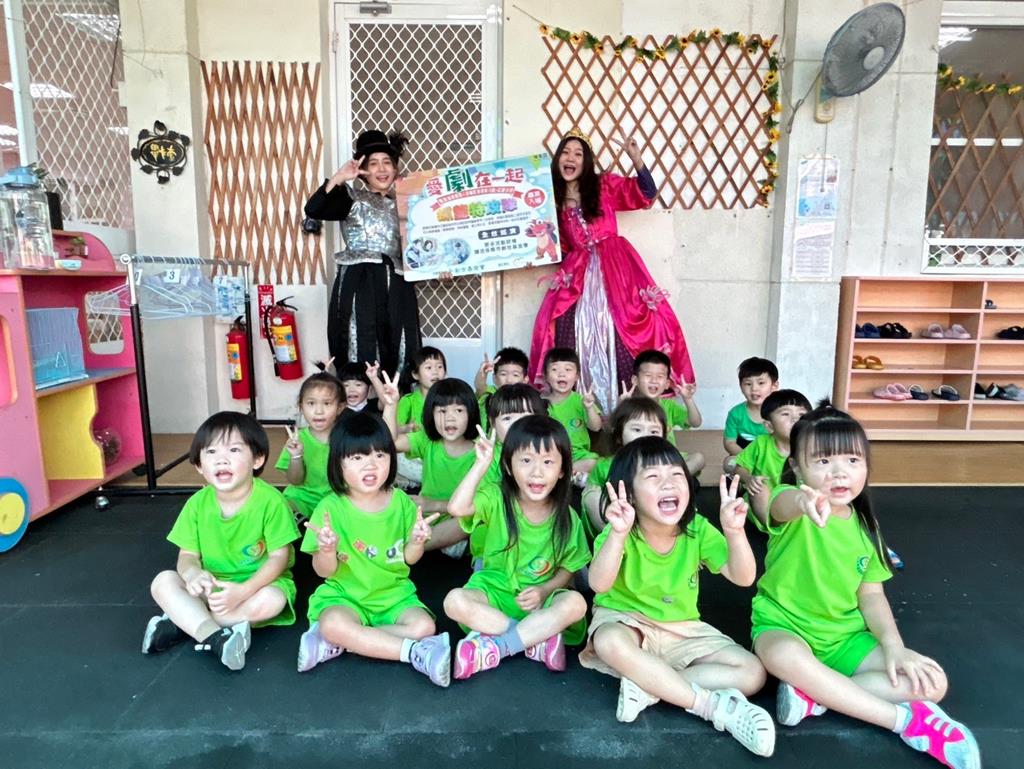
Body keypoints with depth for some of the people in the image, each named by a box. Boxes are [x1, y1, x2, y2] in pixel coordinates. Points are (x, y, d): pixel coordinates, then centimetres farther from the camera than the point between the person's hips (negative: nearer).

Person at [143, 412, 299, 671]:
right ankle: (215, 637, -33)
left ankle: (183, 622, -19)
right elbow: (187, 556, -3)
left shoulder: (270, 501, -18)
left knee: (270, 601, -35)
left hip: (260, 583, -3)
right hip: (211, 587, 4)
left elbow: (279, 557, -17)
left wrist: (243, 591, -30)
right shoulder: (197, 503, -5)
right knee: (163, 582, -18)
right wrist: (193, 575, -28)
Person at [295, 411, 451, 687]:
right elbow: (325, 571, -6)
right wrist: (327, 550, -28)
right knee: (333, 623, -34)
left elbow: (410, 559, 4)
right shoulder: (331, 507, -10)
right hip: (345, 595, -2)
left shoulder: (400, 501, -3)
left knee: (423, 625, -23)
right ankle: (415, 652, -23)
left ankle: (336, 644, -16)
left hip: (395, 595, 3)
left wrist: (416, 541, -19)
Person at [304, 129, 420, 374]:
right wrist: (339, 178, -16)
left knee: (398, 356, 3)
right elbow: (313, 210, -12)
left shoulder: (400, 204, 18)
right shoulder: (352, 197, 5)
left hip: (397, 289, 5)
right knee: (363, 356, -7)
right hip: (360, 287, -4)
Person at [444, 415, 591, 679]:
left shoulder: (566, 518, -7)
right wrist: (481, 464, -27)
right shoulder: (497, 499, -10)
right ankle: (538, 639, -22)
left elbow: (568, 569, 2)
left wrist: (544, 591, -17)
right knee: (455, 601, -29)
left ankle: (495, 647, -23)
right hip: (495, 591, 0)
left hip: (541, 601, 0)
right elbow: (457, 508, -28)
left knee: (575, 603, -31)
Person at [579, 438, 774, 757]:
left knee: (753, 673, -13)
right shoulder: (619, 533, -19)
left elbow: (743, 578, -18)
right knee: (609, 641, -39)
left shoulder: (697, 530, -11)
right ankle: (716, 705, -27)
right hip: (626, 621, -3)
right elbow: (599, 585, -35)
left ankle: (647, 686, -19)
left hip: (683, 630, 4)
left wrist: (734, 532, -36)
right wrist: (618, 534, -50)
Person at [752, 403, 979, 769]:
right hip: (783, 627, -5)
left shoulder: (863, 526, 1)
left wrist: (893, 645, -13)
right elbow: (782, 505, -44)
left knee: (931, 681, -11)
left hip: (845, 638, 5)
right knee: (785, 655, -40)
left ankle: (812, 695, -19)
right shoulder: (793, 505, -17)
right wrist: (803, 500, -69)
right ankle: (904, 720, -22)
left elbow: (871, 594, 5)